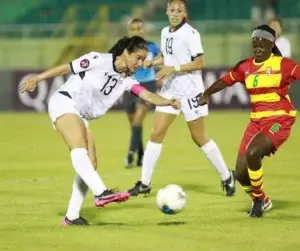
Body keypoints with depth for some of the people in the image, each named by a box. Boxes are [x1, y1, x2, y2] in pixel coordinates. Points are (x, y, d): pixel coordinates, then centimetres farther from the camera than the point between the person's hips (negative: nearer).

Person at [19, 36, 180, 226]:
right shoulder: (99, 61, -12)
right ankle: (101, 193, -47)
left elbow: (147, 95, -11)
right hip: (64, 102, -8)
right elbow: (66, 68, -6)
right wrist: (37, 79, -5)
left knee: (91, 164, 0)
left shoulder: (127, 80, 5)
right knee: (80, 148, -29)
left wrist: (168, 102, -30)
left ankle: (72, 216, 2)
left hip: (81, 117, 8)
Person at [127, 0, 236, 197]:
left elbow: (200, 62, -18)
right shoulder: (165, 32, 7)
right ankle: (145, 183, 3)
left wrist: (173, 68, -23)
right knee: (156, 134, 0)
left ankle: (227, 177, 17)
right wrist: (153, 62, 1)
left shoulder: (190, 34, -14)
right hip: (170, 90, 6)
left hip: (190, 91, -6)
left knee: (199, 138, 1)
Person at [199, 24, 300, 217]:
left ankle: (259, 199, -6)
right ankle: (262, 200, 33)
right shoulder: (245, 67, 6)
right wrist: (207, 93, -5)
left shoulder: (283, 64, -7)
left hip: (279, 121, -6)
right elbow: (226, 80, 12)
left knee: (252, 153, -30)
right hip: (257, 121, 6)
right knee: (241, 173, 1)